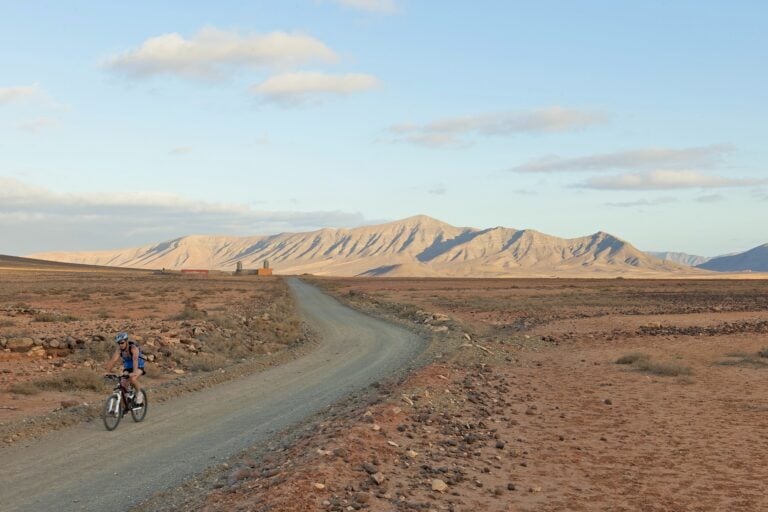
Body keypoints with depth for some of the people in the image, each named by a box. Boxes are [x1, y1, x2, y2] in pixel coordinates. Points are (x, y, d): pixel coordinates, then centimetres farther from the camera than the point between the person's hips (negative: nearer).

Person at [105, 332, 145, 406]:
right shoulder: (119, 349, -15)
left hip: (138, 366, -5)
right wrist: (107, 372, -35)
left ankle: (139, 394, -8)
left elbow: (135, 360, -43)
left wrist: (134, 372, -58)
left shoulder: (133, 348, -28)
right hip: (127, 367, 5)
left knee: (132, 379, -34)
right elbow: (113, 361, -22)